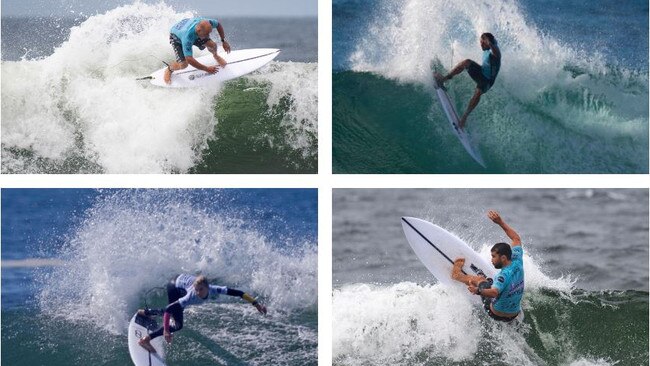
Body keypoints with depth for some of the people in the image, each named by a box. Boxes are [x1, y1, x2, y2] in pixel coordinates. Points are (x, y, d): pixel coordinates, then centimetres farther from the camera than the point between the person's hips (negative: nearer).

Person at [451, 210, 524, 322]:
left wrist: (478, 290, -73)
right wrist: (500, 222, 1)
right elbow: (516, 238, 2)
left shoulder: (504, 275, -35)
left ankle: (458, 275, 44)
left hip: (496, 314, -6)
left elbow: (494, 292, -54)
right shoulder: (517, 262, -14)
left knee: (481, 279, 16)